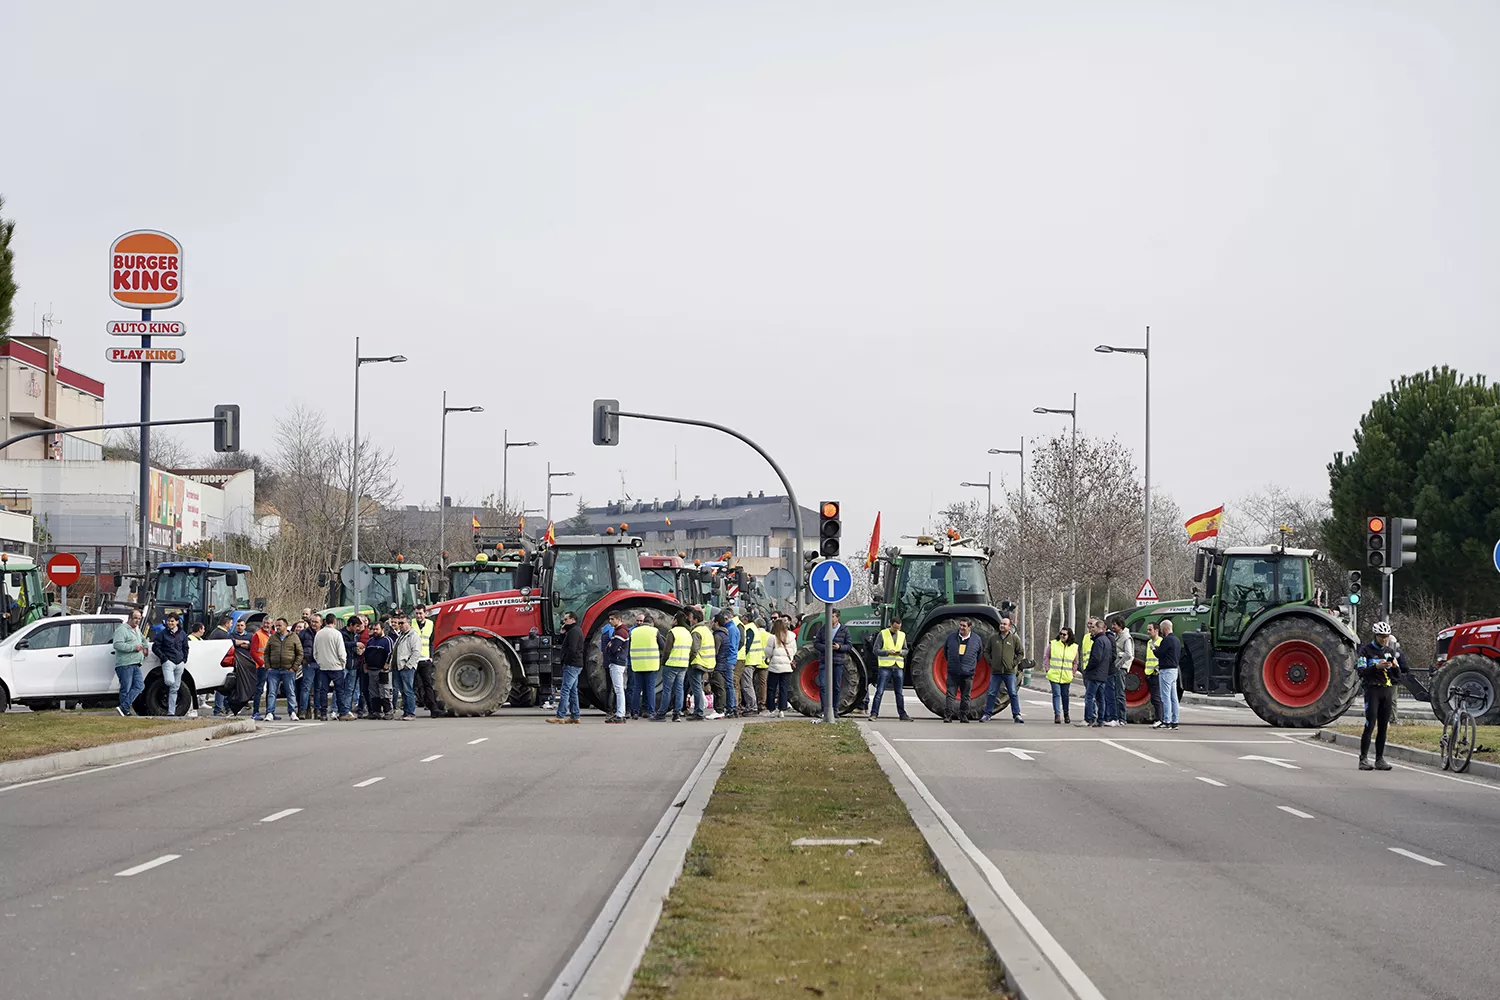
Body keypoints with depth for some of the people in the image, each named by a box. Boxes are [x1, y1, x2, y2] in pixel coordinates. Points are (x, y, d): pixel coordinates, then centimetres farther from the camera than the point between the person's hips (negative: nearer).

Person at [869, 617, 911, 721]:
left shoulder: (902, 635, 12)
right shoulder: (882, 634, -2)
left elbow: (906, 650, 18)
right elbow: (876, 650, -3)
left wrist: (901, 652, -5)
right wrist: (887, 652, -17)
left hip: (898, 667, 4)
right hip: (885, 667, -4)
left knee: (899, 693, 10)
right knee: (879, 691, -6)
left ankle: (902, 714, 17)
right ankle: (874, 714, -4)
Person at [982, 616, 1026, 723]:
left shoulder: (1015, 638, 2)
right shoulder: (993, 638, 7)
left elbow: (1021, 653, 7)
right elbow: (986, 652, 15)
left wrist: (1014, 663, -3)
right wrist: (990, 662, 3)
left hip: (1010, 671, -2)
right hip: (996, 671, 2)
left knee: (1013, 694, 0)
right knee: (992, 694, 5)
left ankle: (1016, 715, 5)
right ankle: (987, 714, 11)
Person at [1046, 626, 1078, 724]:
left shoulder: (1074, 647, 5)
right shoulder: (1053, 644, 1)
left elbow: (1075, 662, 12)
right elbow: (1047, 657, 7)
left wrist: (1072, 673, 6)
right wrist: (1048, 669, -1)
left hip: (1066, 676, 2)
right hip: (1054, 675, -2)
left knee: (1065, 695, 11)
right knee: (1056, 694, -8)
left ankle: (1066, 714, 23)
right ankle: (1057, 715, -8)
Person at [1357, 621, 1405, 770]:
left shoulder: (1390, 651, 15)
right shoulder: (1366, 650, 1)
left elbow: (1398, 675, 14)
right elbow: (1361, 672, -8)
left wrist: (1395, 666, -7)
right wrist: (1376, 666, -22)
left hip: (1387, 691, 5)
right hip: (1373, 690, -5)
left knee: (1383, 727, 4)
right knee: (1370, 725, -11)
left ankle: (1380, 759, 7)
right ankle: (1363, 759, -10)